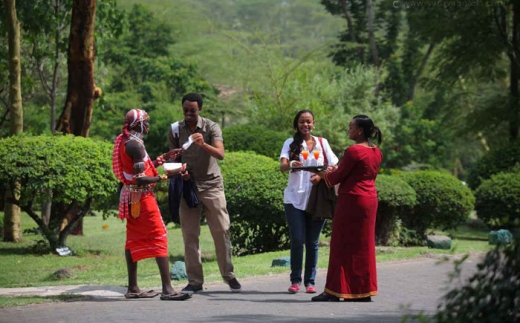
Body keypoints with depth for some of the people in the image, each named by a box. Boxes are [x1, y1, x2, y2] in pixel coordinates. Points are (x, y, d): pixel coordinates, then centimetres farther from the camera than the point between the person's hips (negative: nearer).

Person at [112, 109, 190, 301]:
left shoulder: (125, 141, 11)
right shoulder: (135, 144, -18)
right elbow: (141, 179, -23)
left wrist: (163, 158, 16)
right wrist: (165, 177, -19)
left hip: (130, 196, 10)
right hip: (142, 197, -10)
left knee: (134, 240, 12)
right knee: (159, 238, -9)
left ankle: (133, 288, 15)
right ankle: (167, 289, -13)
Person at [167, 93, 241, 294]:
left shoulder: (211, 127, -6)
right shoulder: (175, 130, 2)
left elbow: (220, 154, -19)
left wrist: (203, 144, -36)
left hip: (211, 184, -2)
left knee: (221, 230, -2)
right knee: (190, 234, -1)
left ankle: (228, 275, 9)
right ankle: (194, 281, 3)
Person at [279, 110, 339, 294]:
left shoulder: (322, 143, 9)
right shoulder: (291, 143, 3)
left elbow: (333, 168, 6)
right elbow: (282, 166, -12)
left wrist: (321, 176, -15)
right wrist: (291, 164, -36)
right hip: (295, 199, -2)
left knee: (312, 242, 4)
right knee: (297, 240, -6)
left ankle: (310, 281, 10)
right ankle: (295, 280, 4)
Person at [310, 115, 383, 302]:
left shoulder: (353, 151, -16)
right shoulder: (376, 152, 10)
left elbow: (336, 177, -12)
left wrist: (324, 174, 10)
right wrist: (337, 170, 19)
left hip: (352, 200, -8)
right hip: (370, 200, 8)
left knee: (343, 244, -3)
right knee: (363, 245, 12)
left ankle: (335, 291, -1)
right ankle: (364, 291, 14)